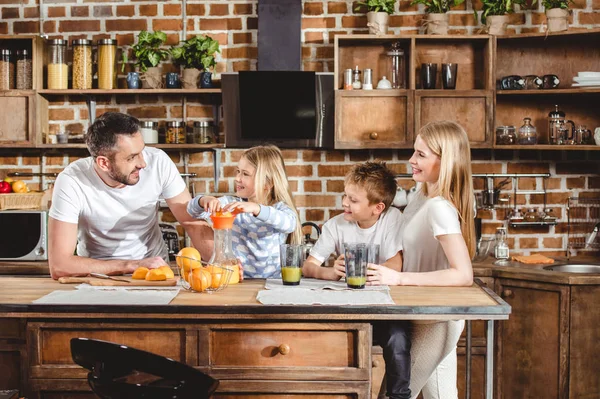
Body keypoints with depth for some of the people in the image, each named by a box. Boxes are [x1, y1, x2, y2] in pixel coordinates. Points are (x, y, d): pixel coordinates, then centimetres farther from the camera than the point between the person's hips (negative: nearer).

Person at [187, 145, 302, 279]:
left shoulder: (280, 208, -1)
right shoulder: (230, 204, 8)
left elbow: (290, 224, -25)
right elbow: (193, 211, 0)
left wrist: (255, 208, -38)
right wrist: (204, 200, -23)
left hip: (273, 282, -2)